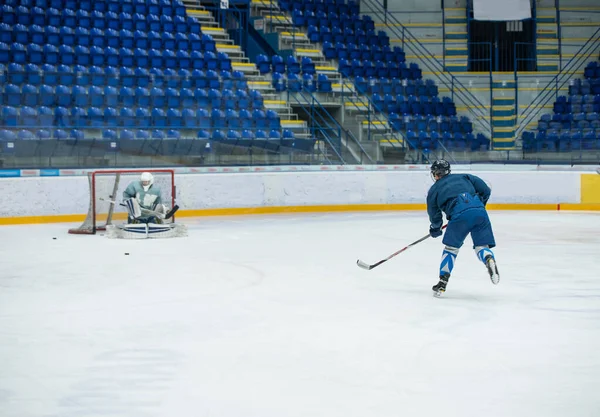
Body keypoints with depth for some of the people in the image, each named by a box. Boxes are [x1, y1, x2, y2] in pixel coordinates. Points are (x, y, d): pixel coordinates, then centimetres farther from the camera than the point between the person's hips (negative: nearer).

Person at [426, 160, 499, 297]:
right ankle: (489, 259, -25)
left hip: (459, 214, -2)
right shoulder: (464, 177, 30)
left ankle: (442, 283, 13)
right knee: (481, 246, 10)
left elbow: (434, 215, 26)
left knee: (451, 248, 14)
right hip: (480, 212, 2)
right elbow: (485, 190, 20)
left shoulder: (434, 190, 23)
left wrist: (435, 228, 46)